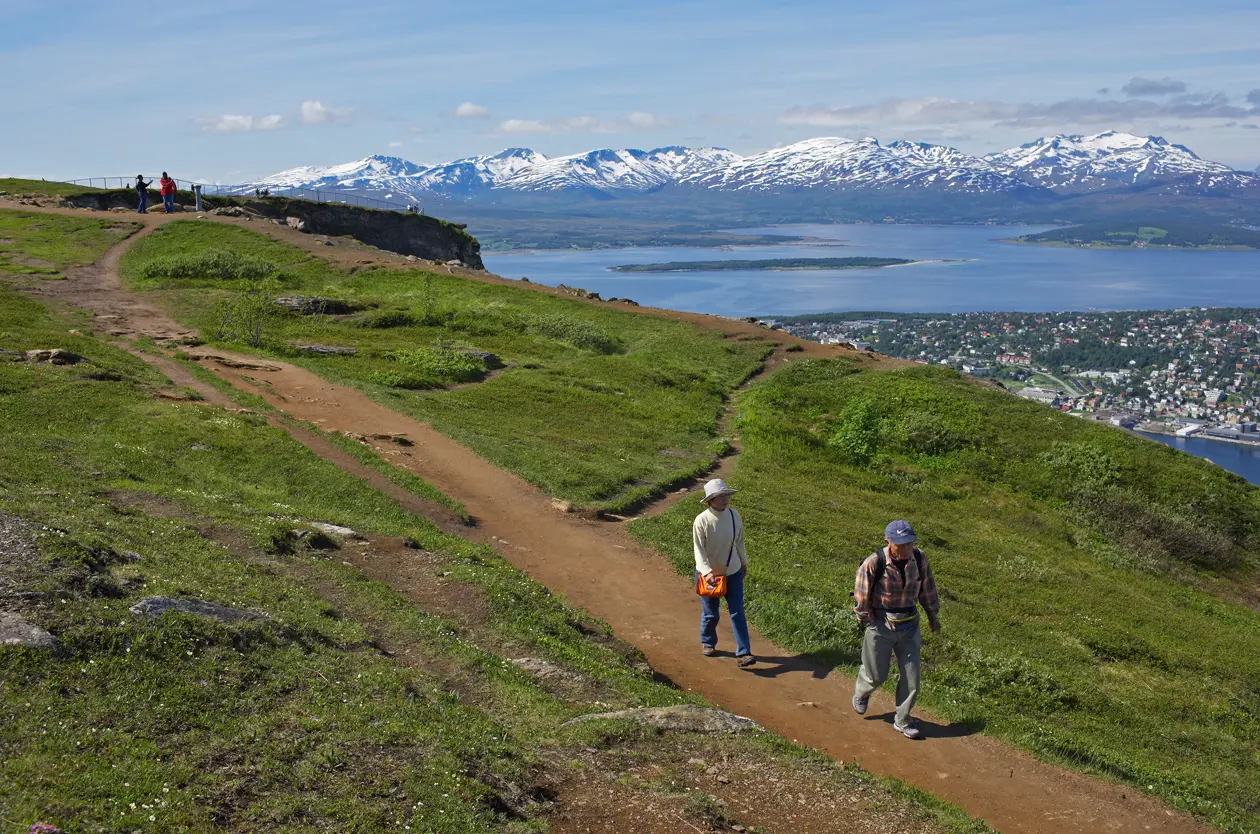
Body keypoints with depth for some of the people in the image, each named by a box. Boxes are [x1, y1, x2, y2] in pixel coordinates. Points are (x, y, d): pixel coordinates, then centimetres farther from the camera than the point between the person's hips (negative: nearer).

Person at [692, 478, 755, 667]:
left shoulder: (734, 515, -7)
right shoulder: (701, 521, -20)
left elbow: (740, 542, 7)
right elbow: (699, 550, -23)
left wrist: (744, 563, 16)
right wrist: (706, 572, -36)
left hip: (733, 573, 3)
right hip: (709, 575, -3)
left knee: (738, 613, -1)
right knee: (711, 614, 12)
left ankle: (743, 653, 1)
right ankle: (707, 642, 39)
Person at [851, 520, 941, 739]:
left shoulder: (919, 559, -9)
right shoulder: (873, 564, -23)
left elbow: (927, 588, 8)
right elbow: (862, 597, -11)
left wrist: (933, 615, 17)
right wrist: (869, 622, -5)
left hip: (909, 625, 4)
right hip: (880, 624, -3)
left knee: (911, 676, 5)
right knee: (876, 675, 9)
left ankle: (902, 721, 25)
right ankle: (861, 693, 45)